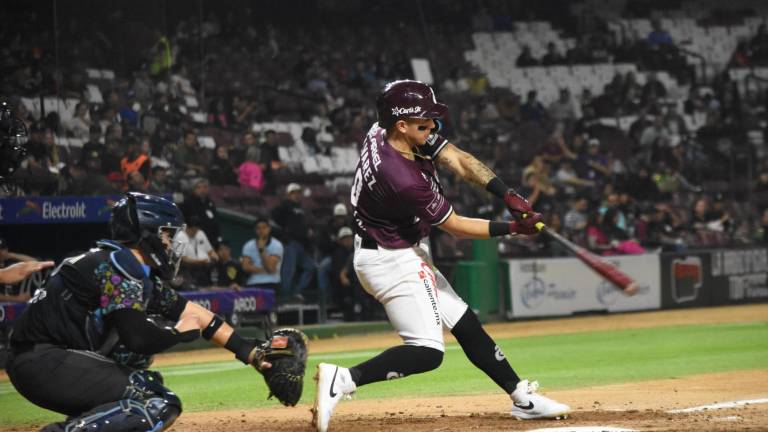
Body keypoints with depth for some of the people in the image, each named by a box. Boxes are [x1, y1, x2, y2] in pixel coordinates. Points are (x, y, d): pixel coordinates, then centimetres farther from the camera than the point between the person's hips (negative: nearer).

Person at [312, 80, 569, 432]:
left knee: (466, 325, 15)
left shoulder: (384, 132, -7)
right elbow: (455, 226, -18)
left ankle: (522, 397, 23)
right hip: (393, 261, -10)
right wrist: (512, 229, -13)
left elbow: (458, 161, -6)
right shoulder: (404, 180, -32)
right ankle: (343, 379, -15)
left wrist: (508, 196, -17)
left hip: (405, 255, 10)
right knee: (427, 351, -13)